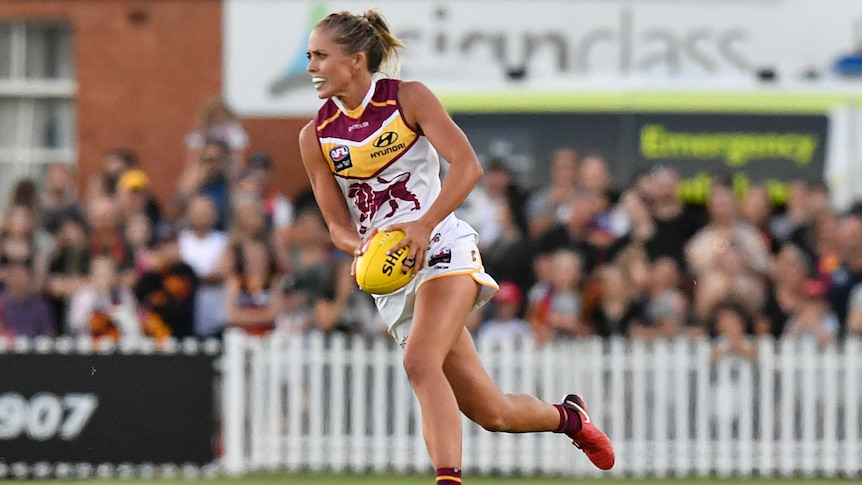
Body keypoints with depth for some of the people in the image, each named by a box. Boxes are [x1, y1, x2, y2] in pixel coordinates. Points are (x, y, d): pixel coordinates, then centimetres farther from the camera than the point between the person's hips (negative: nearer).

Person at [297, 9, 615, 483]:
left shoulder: (408, 98, -4)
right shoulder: (314, 137, 5)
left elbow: (467, 165, -14)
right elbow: (337, 224, 7)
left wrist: (423, 226, -28)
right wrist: (360, 246, -17)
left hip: (442, 248, -4)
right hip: (388, 272, 4)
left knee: (420, 360, -31)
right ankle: (568, 417, 32)